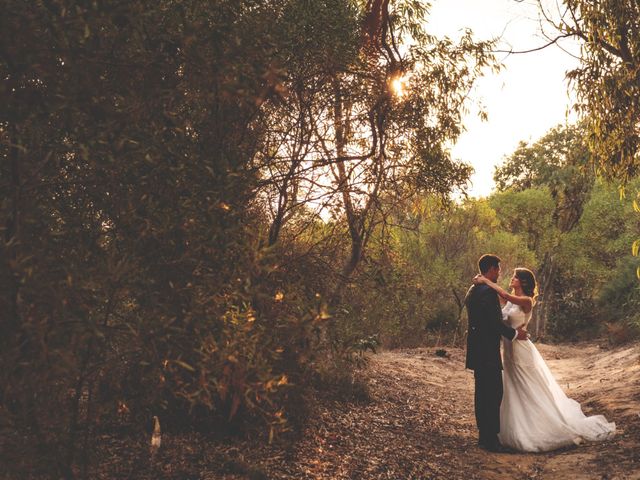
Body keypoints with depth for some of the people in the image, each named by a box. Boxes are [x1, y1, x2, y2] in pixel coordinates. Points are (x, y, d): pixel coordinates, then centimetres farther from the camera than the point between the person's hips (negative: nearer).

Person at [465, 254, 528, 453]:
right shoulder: (488, 292, -18)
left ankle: (484, 436, 23)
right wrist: (515, 333, -6)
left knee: (482, 393, 15)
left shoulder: (473, 290, 13)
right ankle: (490, 439, 1)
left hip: (477, 350, 10)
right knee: (494, 393, -4)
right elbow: (495, 322, -21)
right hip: (488, 352, -10)